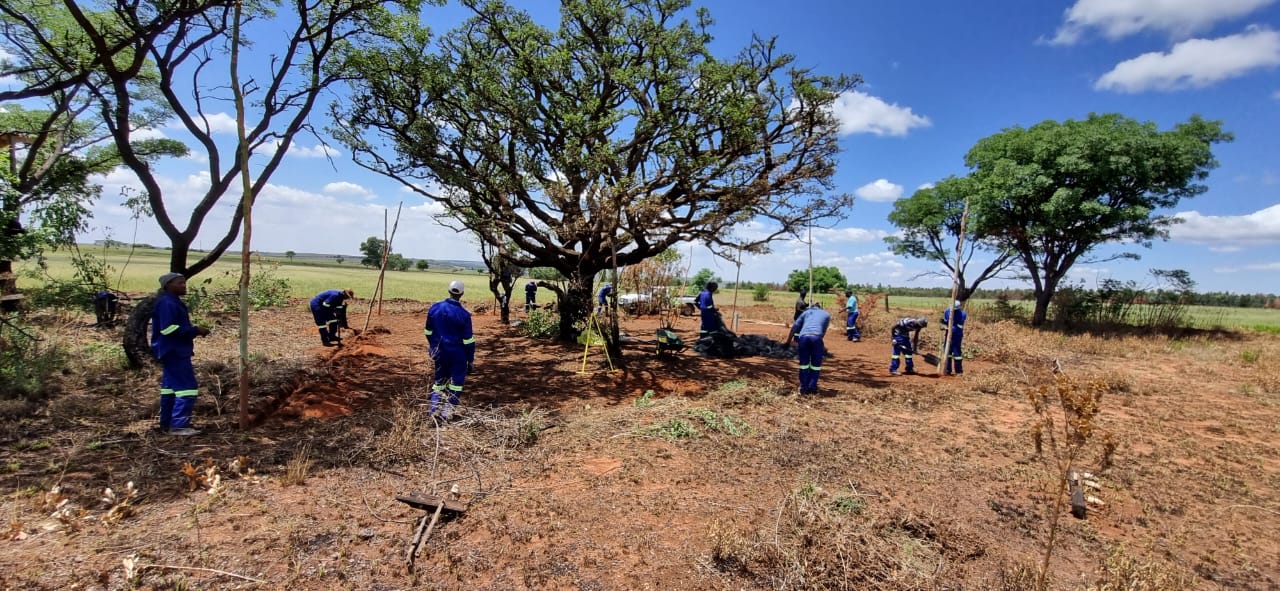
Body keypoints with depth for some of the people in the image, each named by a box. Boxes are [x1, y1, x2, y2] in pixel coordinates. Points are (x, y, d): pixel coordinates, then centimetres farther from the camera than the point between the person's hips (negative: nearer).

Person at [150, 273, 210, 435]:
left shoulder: (173, 302, 17)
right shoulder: (167, 303, -15)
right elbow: (168, 328, -23)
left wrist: (195, 330, 9)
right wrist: (195, 330, -19)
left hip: (174, 352, 11)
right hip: (174, 352, -11)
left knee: (170, 386, 15)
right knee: (187, 386, -10)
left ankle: (167, 424, 22)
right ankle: (179, 425, -8)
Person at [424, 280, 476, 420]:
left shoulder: (434, 307, -3)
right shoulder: (463, 314, -17)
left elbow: (428, 331, 8)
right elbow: (468, 340, -13)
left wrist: (433, 345, 25)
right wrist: (471, 359, -4)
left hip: (439, 351, 5)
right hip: (457, 353, -5)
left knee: (440, 379, 19)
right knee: (457, 380, 7)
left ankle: (435, 407, 19)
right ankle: (448, 409, 6)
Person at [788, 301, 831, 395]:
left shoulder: (806, 312, 28)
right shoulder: (826, 315, 28)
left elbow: (794, 327, 19)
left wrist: (788, 341, 20)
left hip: (803, 336, 1)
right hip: (816, 337, -1)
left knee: (804, 363, 12)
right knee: (816, 364, 12)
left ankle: (804, 388, 14)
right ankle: (812, 387, 10)